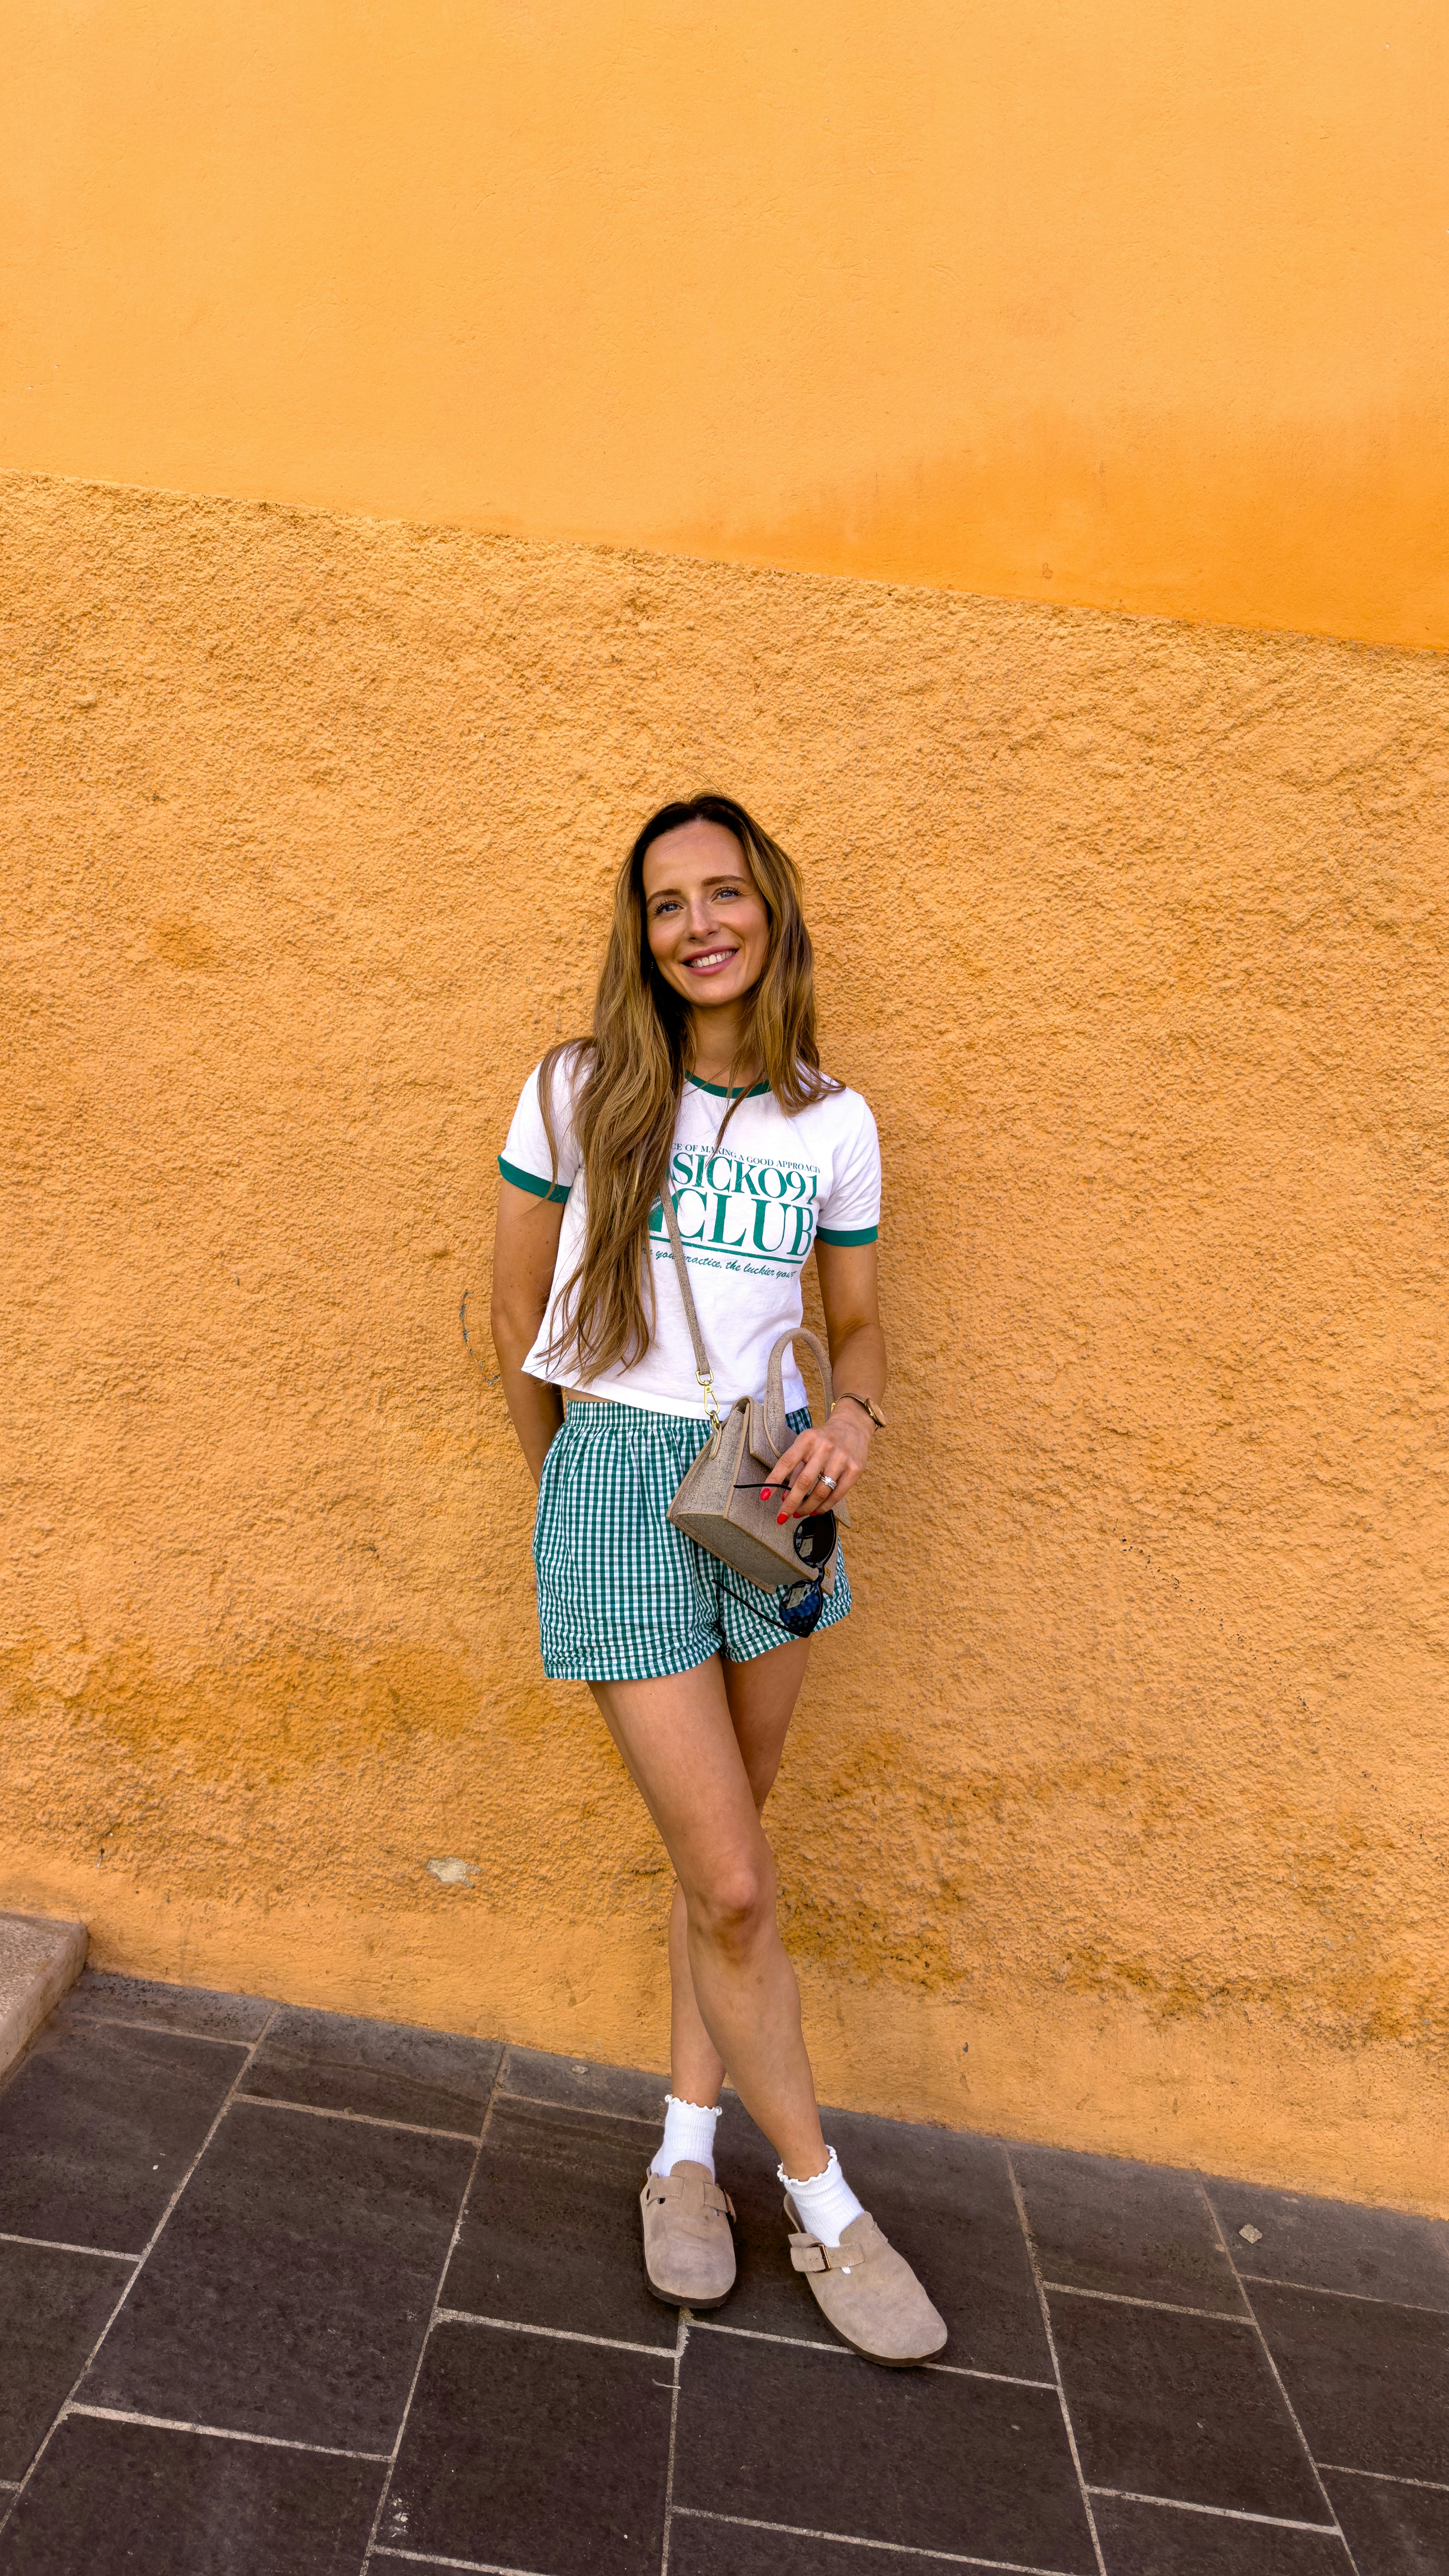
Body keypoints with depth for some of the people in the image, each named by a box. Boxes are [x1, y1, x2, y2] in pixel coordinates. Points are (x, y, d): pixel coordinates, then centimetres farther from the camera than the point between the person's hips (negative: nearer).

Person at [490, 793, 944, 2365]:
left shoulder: (834, 1124, 3)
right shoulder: (578, 1092, -5)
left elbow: (857, 1326, 12)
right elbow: (517, 1313, 4)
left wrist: (851, 1424, -9)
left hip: (768, 1480, 3)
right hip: (621, 1473, -3)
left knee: (717, 1851, 14)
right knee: (734, 1885, -1)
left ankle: (685, 2152, 34)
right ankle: (823, 2204, 20)